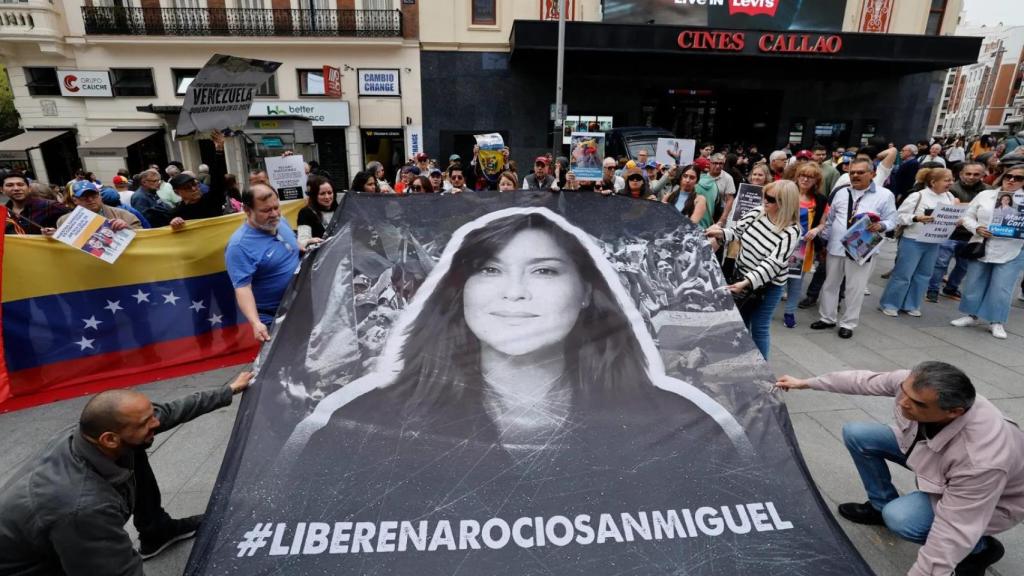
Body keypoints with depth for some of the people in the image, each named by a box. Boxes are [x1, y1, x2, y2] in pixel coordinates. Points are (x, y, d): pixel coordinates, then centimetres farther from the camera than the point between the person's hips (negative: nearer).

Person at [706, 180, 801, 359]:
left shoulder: (791, 232, -23)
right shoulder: (757, 212, -7)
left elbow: (773, 263, -30)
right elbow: (736, 231, 4)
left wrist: (746, 282, -39)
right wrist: (721, 233, -18)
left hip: (767, 286, -6)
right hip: (740, 275, 6)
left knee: (759, 328, 6)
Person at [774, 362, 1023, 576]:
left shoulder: (981, 459, -44)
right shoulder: (913, 384, -30)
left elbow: (949, 536, -37)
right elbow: (864, 380, -9)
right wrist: (807, 383, 0)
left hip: (987, 499, -6)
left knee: (900, 517, -29)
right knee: (855, 433, -6)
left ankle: (980, 549, 2)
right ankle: (882, 506, 16)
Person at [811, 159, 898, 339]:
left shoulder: (884, 195, -3)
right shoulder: (841, 193, 8)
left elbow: (892, 220, -4)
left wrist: (880, 225, -26)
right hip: (835, 247, 4)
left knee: (855, 288, 3)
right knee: (830, 284, 12)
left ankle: (848, 324, 17)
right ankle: (827, 318, 26)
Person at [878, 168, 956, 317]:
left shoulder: (949, 197, 6)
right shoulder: (917, 196, -13)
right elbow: (900, 216, -12)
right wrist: (917, 218, -26)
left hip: (934, 243, 6)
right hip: (913, 241, -6)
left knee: (923, 275, 12)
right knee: (903, 274, -1)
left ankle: (910, 305, 23)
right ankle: (889, 304, 10)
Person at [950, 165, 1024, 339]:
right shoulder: (985, 195, 4)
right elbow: (968, 216, 6)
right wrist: (977, 228, -12)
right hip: (980, 248, 2)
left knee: (1001, 289, 0)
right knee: (974, 284, 12)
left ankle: (997, 322, 14)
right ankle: (972, 315, 28)